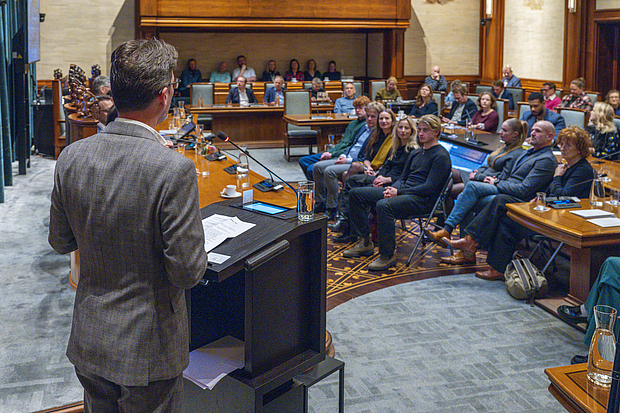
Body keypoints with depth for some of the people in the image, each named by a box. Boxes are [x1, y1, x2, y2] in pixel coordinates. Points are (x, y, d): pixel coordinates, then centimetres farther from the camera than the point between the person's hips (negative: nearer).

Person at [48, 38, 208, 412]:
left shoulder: (71, 157, -7)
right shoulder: (174, 169, -25)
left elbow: (61, 241, 5)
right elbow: (189, 272, -21)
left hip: (88, 342, 5)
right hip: (149, 349, -5)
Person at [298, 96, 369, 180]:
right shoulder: (352, 123, 22)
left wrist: (332, 155, -15)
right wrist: (329, 152, 2)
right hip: (334, 152, 10)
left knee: (312, 169, -25)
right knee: (303, 160, 7)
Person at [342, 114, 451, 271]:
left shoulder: (441, 156, -7)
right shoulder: (415, 153, 21)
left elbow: (429, 188, -15)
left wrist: (398, 192, -17)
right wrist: (393, 188, -1)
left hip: (422, 199, -9)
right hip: (402, 191, 9)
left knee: (383, 205, -38)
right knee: (356, 193, 1)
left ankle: (388, 255, -26)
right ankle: (365, 242, 2)